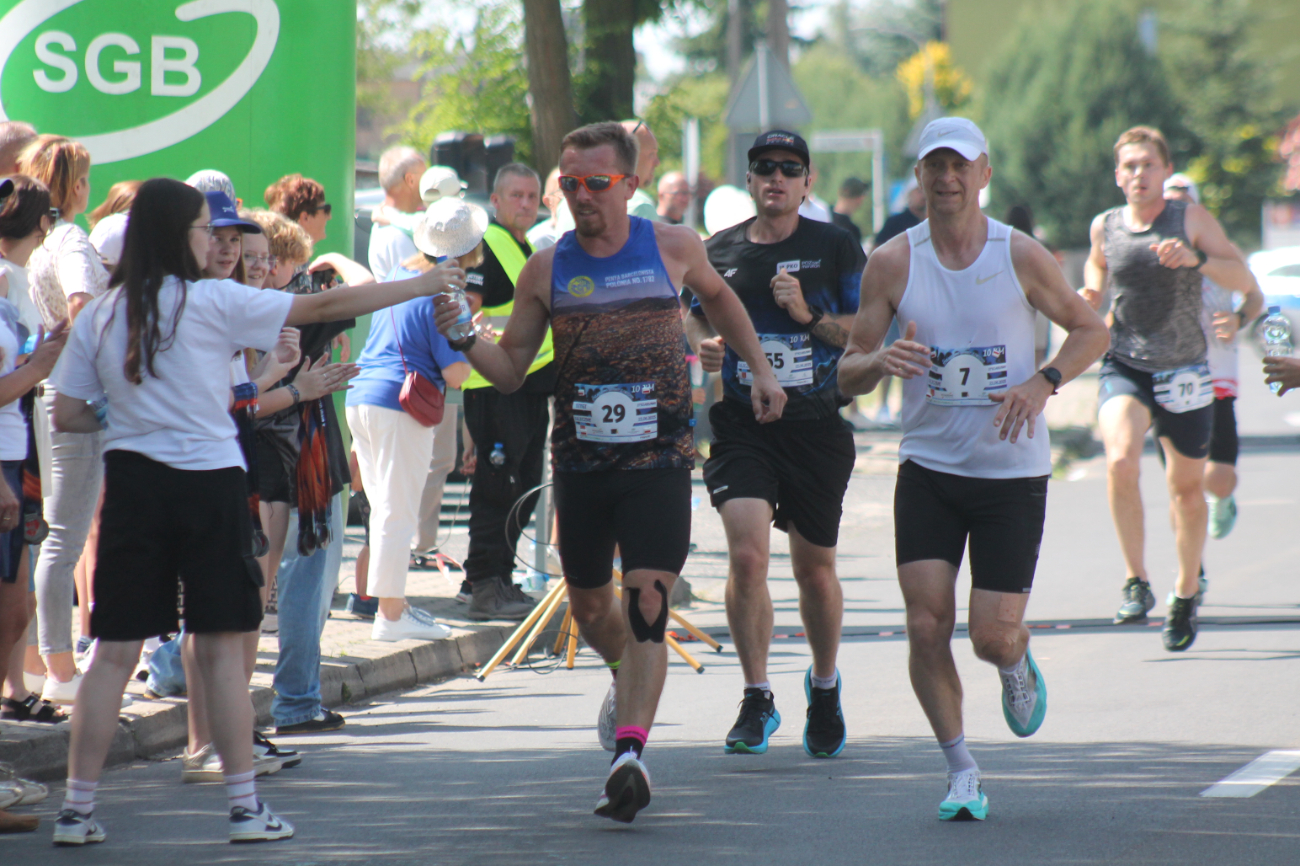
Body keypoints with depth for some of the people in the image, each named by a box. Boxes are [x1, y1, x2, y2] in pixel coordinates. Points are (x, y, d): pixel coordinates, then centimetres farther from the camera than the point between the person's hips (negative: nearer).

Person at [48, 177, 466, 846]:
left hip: (132, 483, 3)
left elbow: (65, 416, 5)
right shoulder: (212, 302, -6)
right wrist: (420, 286, 5)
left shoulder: (99, 316, 5)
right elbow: (326, 306, -3)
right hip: (208, 482, -3)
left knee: (114, 652, 4)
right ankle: (245, 807, 6)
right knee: (221, 648, 4)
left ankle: (77, 809, 1)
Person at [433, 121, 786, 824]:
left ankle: (630, 751, -23)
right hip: (580, 465, 3)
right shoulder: (546, 270, 2)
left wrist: (759, 368, 21)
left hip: (659, 459, -3)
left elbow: (716, 296, 23)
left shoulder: (673, 248, 1)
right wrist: (466, 339, -13)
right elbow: (511, 367, 6)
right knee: (589, 608, 15)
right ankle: (630, 679, 48)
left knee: (646, 606, -16)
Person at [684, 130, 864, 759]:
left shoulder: (835, 248, 2)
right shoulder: (719, 251, 8)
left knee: (814, 568, 10)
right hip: (739, 424, 0)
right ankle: (757, 700, -6)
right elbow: (691, 319, 19)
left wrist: (810, 316, -16)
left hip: (817, 427, 0)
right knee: (747, 554, -18)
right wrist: (699, 347, -3)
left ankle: (825, 685, 36)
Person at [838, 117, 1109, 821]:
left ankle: (1017, 665, 33)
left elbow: (1091, 329, 7)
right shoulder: (892, 263, -3)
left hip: (1012, 473, -1)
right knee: (926, 628, -9)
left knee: (993, 636, -5)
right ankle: (961, 771, 9)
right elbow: (846, 374, 2)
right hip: (929, 469, 1)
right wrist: (881, 360, -21)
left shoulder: (1021, 256, -6)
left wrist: (1043, 383, -12)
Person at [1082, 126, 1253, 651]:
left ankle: (1187, 589, 34)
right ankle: (1137, 582, -16)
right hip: (1124, 368, 0)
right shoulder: (1104, 227, 2)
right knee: (1121, 459, -27)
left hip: (1183, 372, 0)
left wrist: (1196, 259, -29)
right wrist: (1092, 293, 4)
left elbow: (1243, 281, -13)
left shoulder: (1191, 220, -6)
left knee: (1187, 487, 11)